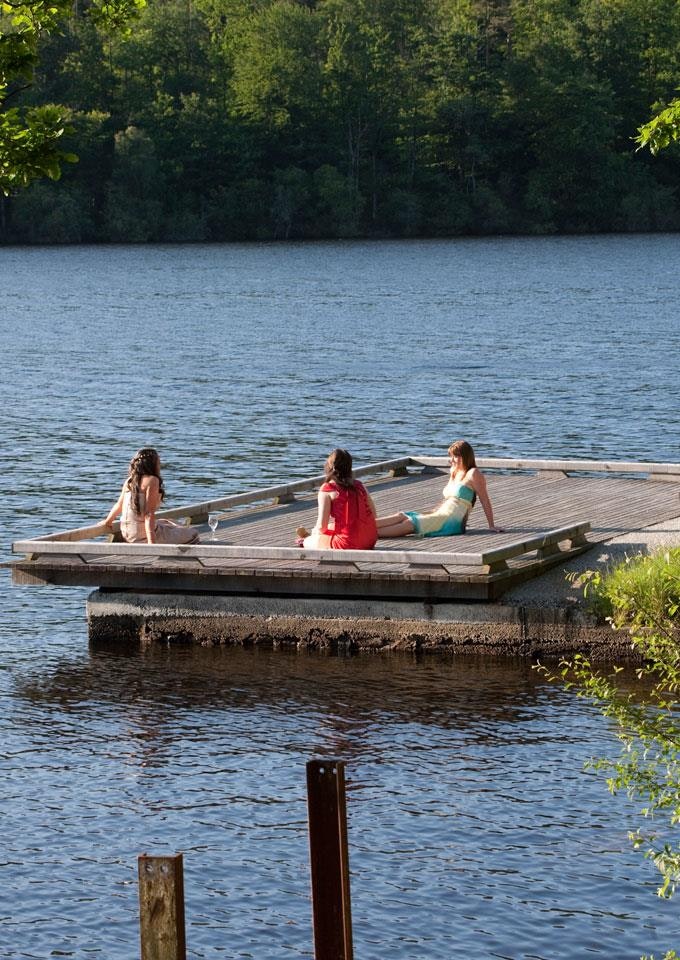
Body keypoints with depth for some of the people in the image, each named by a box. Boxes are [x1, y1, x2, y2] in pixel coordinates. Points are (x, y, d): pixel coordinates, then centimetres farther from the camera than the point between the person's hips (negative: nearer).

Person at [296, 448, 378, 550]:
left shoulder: (327, 489, -7)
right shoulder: (359, 486, 8)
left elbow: (322, 526, -11)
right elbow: (373, 515, 14)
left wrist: (315, 532, 13)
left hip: (346, 544, -6)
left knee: (307, 542, 19)